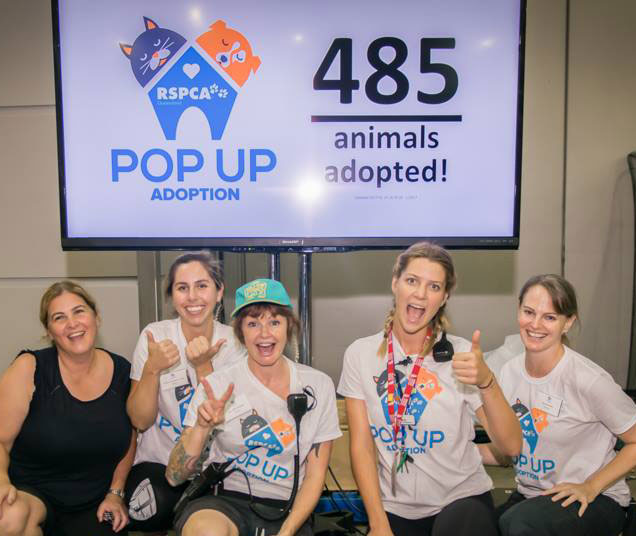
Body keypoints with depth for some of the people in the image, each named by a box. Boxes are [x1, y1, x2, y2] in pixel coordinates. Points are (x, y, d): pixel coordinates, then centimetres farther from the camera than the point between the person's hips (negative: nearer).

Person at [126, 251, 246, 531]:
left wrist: (203, 367, -24)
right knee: (155, 512, -27)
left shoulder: (233, 342, -7)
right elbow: (140, 421, -8)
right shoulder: (155, 335, -8)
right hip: (159, 461, 0)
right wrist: (152, 369, -24)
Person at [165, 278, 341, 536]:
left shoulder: (319, 385, 0)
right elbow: (175, 476, -4)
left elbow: (315, 475, 4)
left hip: (287, 513, 2)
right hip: (224, 502, -2)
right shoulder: (217, 386, -4)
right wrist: (202, 428, -21)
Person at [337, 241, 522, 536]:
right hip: (394, 508, 2)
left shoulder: (459, 354, -9)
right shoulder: (360, 354, -5)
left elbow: (511, 446, -14)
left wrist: (486, 381, -29)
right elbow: (362, 448, -3)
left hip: (461, 500, -1)